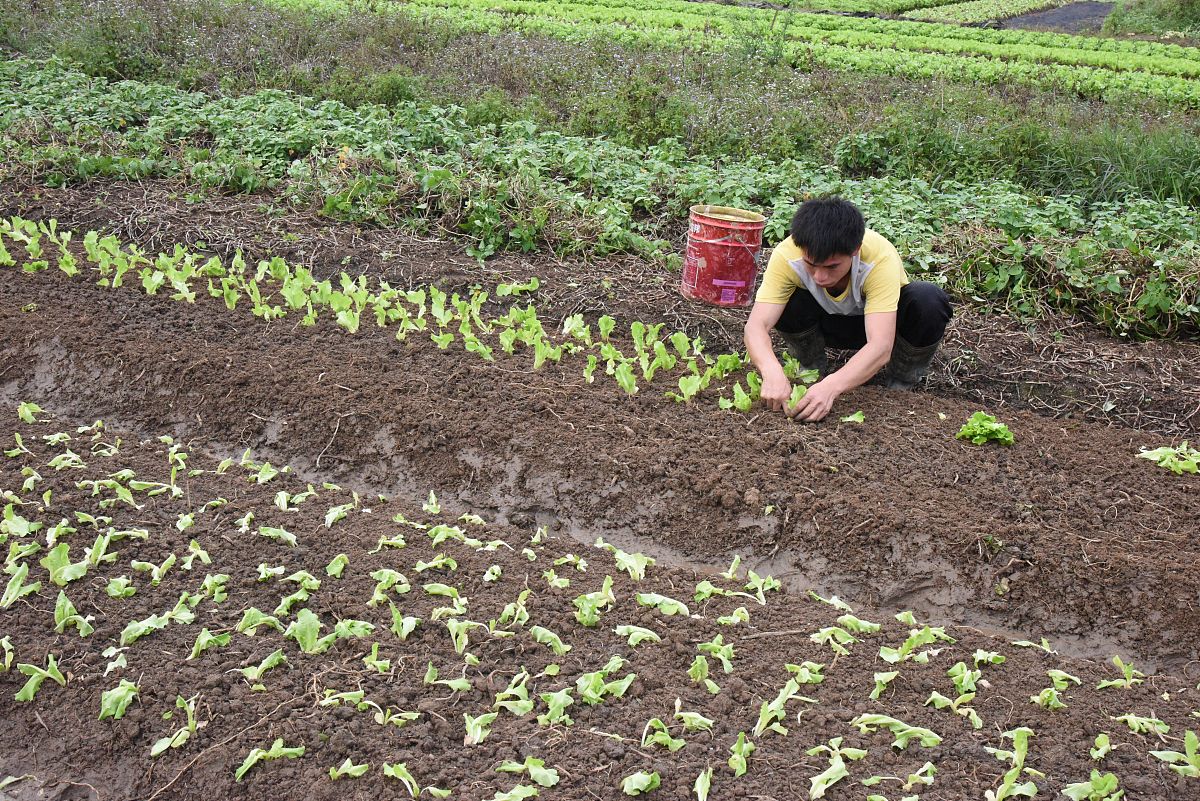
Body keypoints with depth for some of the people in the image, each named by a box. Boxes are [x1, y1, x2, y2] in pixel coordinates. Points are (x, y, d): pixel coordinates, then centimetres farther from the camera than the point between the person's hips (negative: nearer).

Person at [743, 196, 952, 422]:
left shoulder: (880, 258, -38)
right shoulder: (786, 256, -33)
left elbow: (880, 347, -45)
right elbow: (757, 325, -37)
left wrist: (831, 386, -60)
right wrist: (772, 372, -58)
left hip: (879, 319, -1)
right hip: (829, 322, 1)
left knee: (930, 300, -33)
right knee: (787, 303, -31)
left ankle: (902, 382, -6)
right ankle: (811, 368, 0)